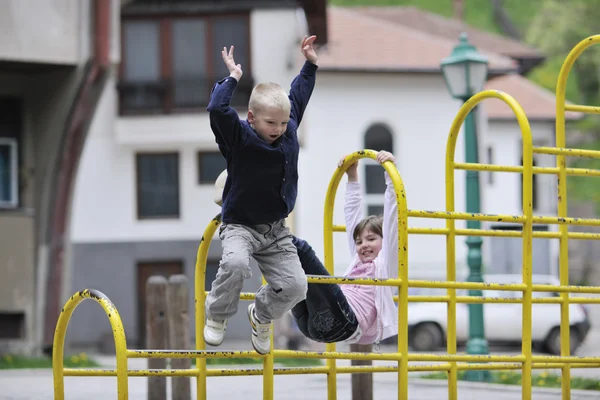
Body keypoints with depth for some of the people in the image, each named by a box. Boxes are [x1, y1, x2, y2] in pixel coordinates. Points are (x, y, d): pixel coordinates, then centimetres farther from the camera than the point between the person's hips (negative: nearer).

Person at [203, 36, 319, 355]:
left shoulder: (289, 132, 1)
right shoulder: (239, 137, -14)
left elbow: (298, 98, 19)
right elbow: (217, 110, -32)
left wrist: (309, 66, 21)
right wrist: (232, 78, -23)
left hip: (276, 230, 5)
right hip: (240, 226, -5)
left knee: (295, 286, -7)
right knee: (235, 264, -36)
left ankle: (261, 315, 27)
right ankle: (217, 316, -6)